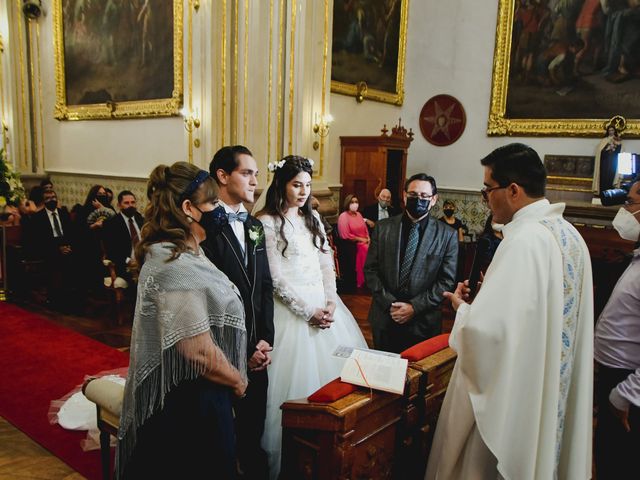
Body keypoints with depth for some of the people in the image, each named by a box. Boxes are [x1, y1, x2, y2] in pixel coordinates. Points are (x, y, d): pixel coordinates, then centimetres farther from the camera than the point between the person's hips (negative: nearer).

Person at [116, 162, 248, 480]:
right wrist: (238, 382, -10)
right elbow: (200, 351, -27)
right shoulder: (177, 268, -25)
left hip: (196, 395, 9)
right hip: (186, 404, -9)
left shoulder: (185, 254, 7)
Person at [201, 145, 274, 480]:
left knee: (254, 431, 19)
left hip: (256, 352, 7)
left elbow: (265, 286, 10)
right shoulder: (204, 226, -16)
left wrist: (265, 340, 0)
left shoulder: (254, 226, 10)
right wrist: (242, 350, -12)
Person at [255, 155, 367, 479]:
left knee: (331, 369, 9)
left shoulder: (312, 218, 12)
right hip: (292, 309, -6)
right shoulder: (267, 222, -8)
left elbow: (326, 263, 10)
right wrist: (309, 312, -13)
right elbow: (276, 279, -12)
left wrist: (331, 302, -4)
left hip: (325, 305, 6)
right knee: (297, 378, -2)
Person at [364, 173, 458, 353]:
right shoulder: (383, 227, 1)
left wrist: (415, 307, -12)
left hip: (423, 323, -1)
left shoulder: (447, 235, -2)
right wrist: (389, 303, -10)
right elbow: (370, 269, 0)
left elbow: (447, 280, -4)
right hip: (384, 318, 1)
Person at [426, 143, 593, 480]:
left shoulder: (524, 240, -26)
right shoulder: (570, 234, 3)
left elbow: (485, 329, -32)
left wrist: (462, 307, -11)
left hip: (510, 395, -8)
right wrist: (488, 295, 7)